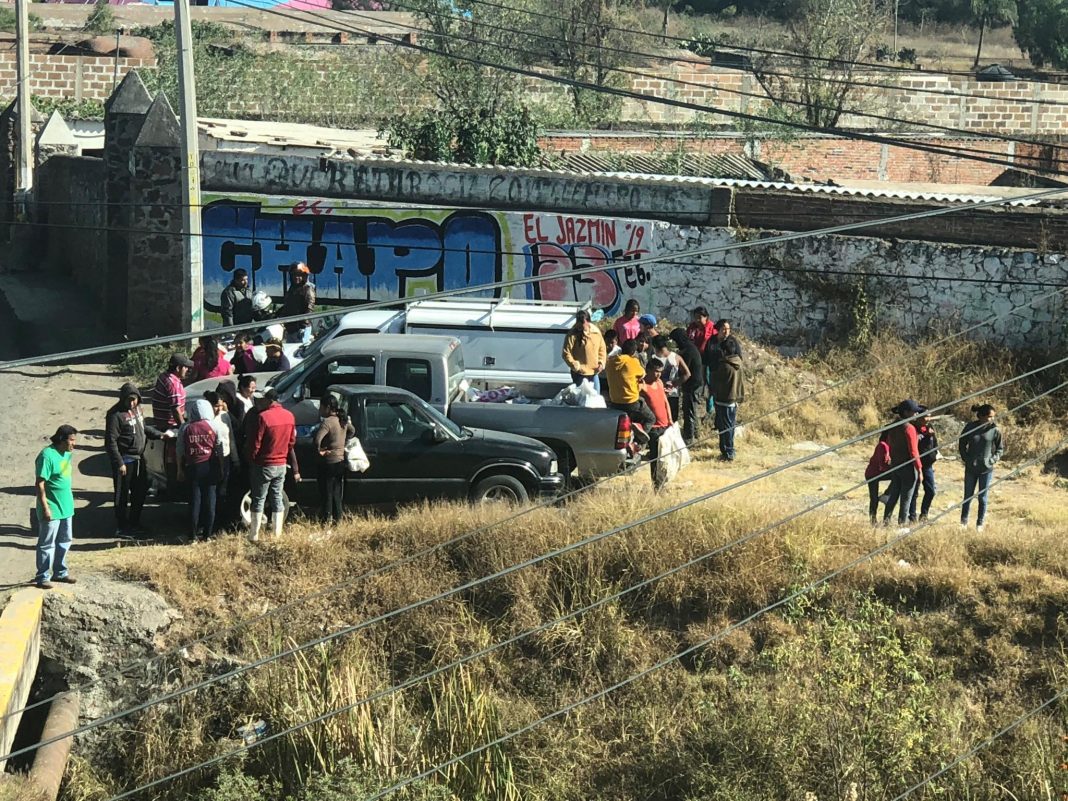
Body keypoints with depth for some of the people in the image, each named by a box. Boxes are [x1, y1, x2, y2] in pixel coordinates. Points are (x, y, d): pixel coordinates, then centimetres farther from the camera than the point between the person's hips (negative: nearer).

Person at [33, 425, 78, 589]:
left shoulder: (67, 454, 6)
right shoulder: (47, 456, -21)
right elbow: (39, 484, -21)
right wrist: (45, 508, -23)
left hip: (66, 507, 9)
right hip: (51, 509, -9)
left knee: (65, 541, 16)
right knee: (47, 544, -1)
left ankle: (60, 572, 29)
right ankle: (42, 577, 7)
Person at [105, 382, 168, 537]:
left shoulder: (137, 409, 8)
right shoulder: (116, 414, -18)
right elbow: (111, 441, -19)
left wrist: (160, 435, 16)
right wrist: (119, 463, -22)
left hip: (139, 458, 9)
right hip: (125, 460, -9)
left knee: (140, 492, 17)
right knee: (122, 495, 0)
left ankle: (134, 524, 32)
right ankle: (121, 528, 8)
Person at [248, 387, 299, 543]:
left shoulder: (264, 417, -20)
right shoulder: (289, 416, 1)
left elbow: (255, 443, -15)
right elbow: (292, 442, 8)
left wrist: (251, 459, 2)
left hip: (264, 465, -5)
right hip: (281, 465, 5)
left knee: (258, 500, 3)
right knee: (277, 499, 13)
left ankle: (254, 536, 5)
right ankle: (277, 535, 14)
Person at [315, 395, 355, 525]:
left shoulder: (327, 422, -20)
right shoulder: (343, 421, 6)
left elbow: (318, 438, -35)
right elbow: (352, 431, 26)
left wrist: (319, 450, -19)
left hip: (328, 462, -8)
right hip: (341, 460, 8)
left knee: (326, 493, 1)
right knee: (337, 493, 16)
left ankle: (327, 519, 4)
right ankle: (337, 518, 21)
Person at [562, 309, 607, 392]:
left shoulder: (596, 332, 2)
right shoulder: (572, 335, -12)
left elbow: (602, 349, 12)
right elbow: (566, 354, -11)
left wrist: (601, 363, -1)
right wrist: (576, 366, -19)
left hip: (594, 372, 5)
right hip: (580, 373, -5)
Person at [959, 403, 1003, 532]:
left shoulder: (995, 430, -7)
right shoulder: (970, 427, -6)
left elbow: (1000, 448, 4)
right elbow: (962, 444, 8)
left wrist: (993, 459, -9)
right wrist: (965, 458, -1)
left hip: (986, 469, -1)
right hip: (971, 468, 1)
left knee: (982, 497, 5)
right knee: (967, 496, 10)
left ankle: (980, 524, 16)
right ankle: (963, 522, 21)